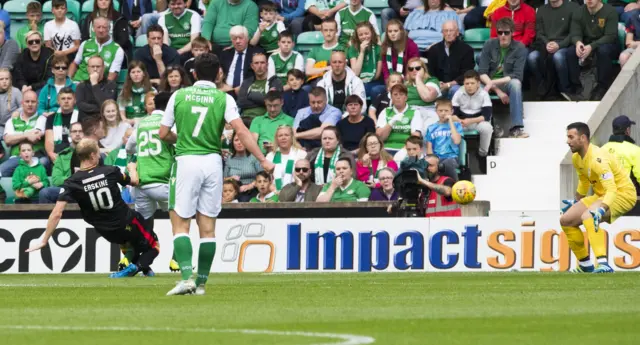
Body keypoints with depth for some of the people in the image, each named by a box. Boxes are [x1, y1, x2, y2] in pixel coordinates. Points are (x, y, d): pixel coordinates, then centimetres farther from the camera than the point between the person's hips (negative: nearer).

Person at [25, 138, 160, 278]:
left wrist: (44, 241, -17)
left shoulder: (72, 183, -18)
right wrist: (132, 168, 27)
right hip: (127, 223, -3)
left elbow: (56, 214, -24)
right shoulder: (110, 172, -18)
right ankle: (139, 266, -11)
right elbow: (134, 181, 3)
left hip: (106, 232, 3)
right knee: (153, 246, 18)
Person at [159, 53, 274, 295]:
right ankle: (201, 283, 9)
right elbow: (241, 132, -10)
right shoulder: (224, 99, 1)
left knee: (180, 223, 0)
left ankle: (187, 277, -18)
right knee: (208, 227, 8)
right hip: (212, 162, 1)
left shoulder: (179, 96, 3)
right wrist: (263, 160, -10)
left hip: (186, 161, -1)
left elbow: (163, 134, 8)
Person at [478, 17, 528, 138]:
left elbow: (517, 76, -15)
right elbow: (482, 73, -8)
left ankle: (516, 128, -38)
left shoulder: (519, 48, -6)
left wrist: (493, 83, -25)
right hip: (489, 83, 1)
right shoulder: (489, 45, -2)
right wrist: (498, 91, -21)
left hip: (507, 83, -1)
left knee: (515, 83, -36)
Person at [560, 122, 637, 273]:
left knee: (587, 216, -36)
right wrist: (576, 202, 33)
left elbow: (612, 190, -35)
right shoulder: (576, 158, 2)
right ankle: (585, 264, 15)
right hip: (601, 195, 10)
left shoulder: (597, 159, -27)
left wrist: (601, 210, -51)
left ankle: (603, 264, -44)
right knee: (565, 220, 2)